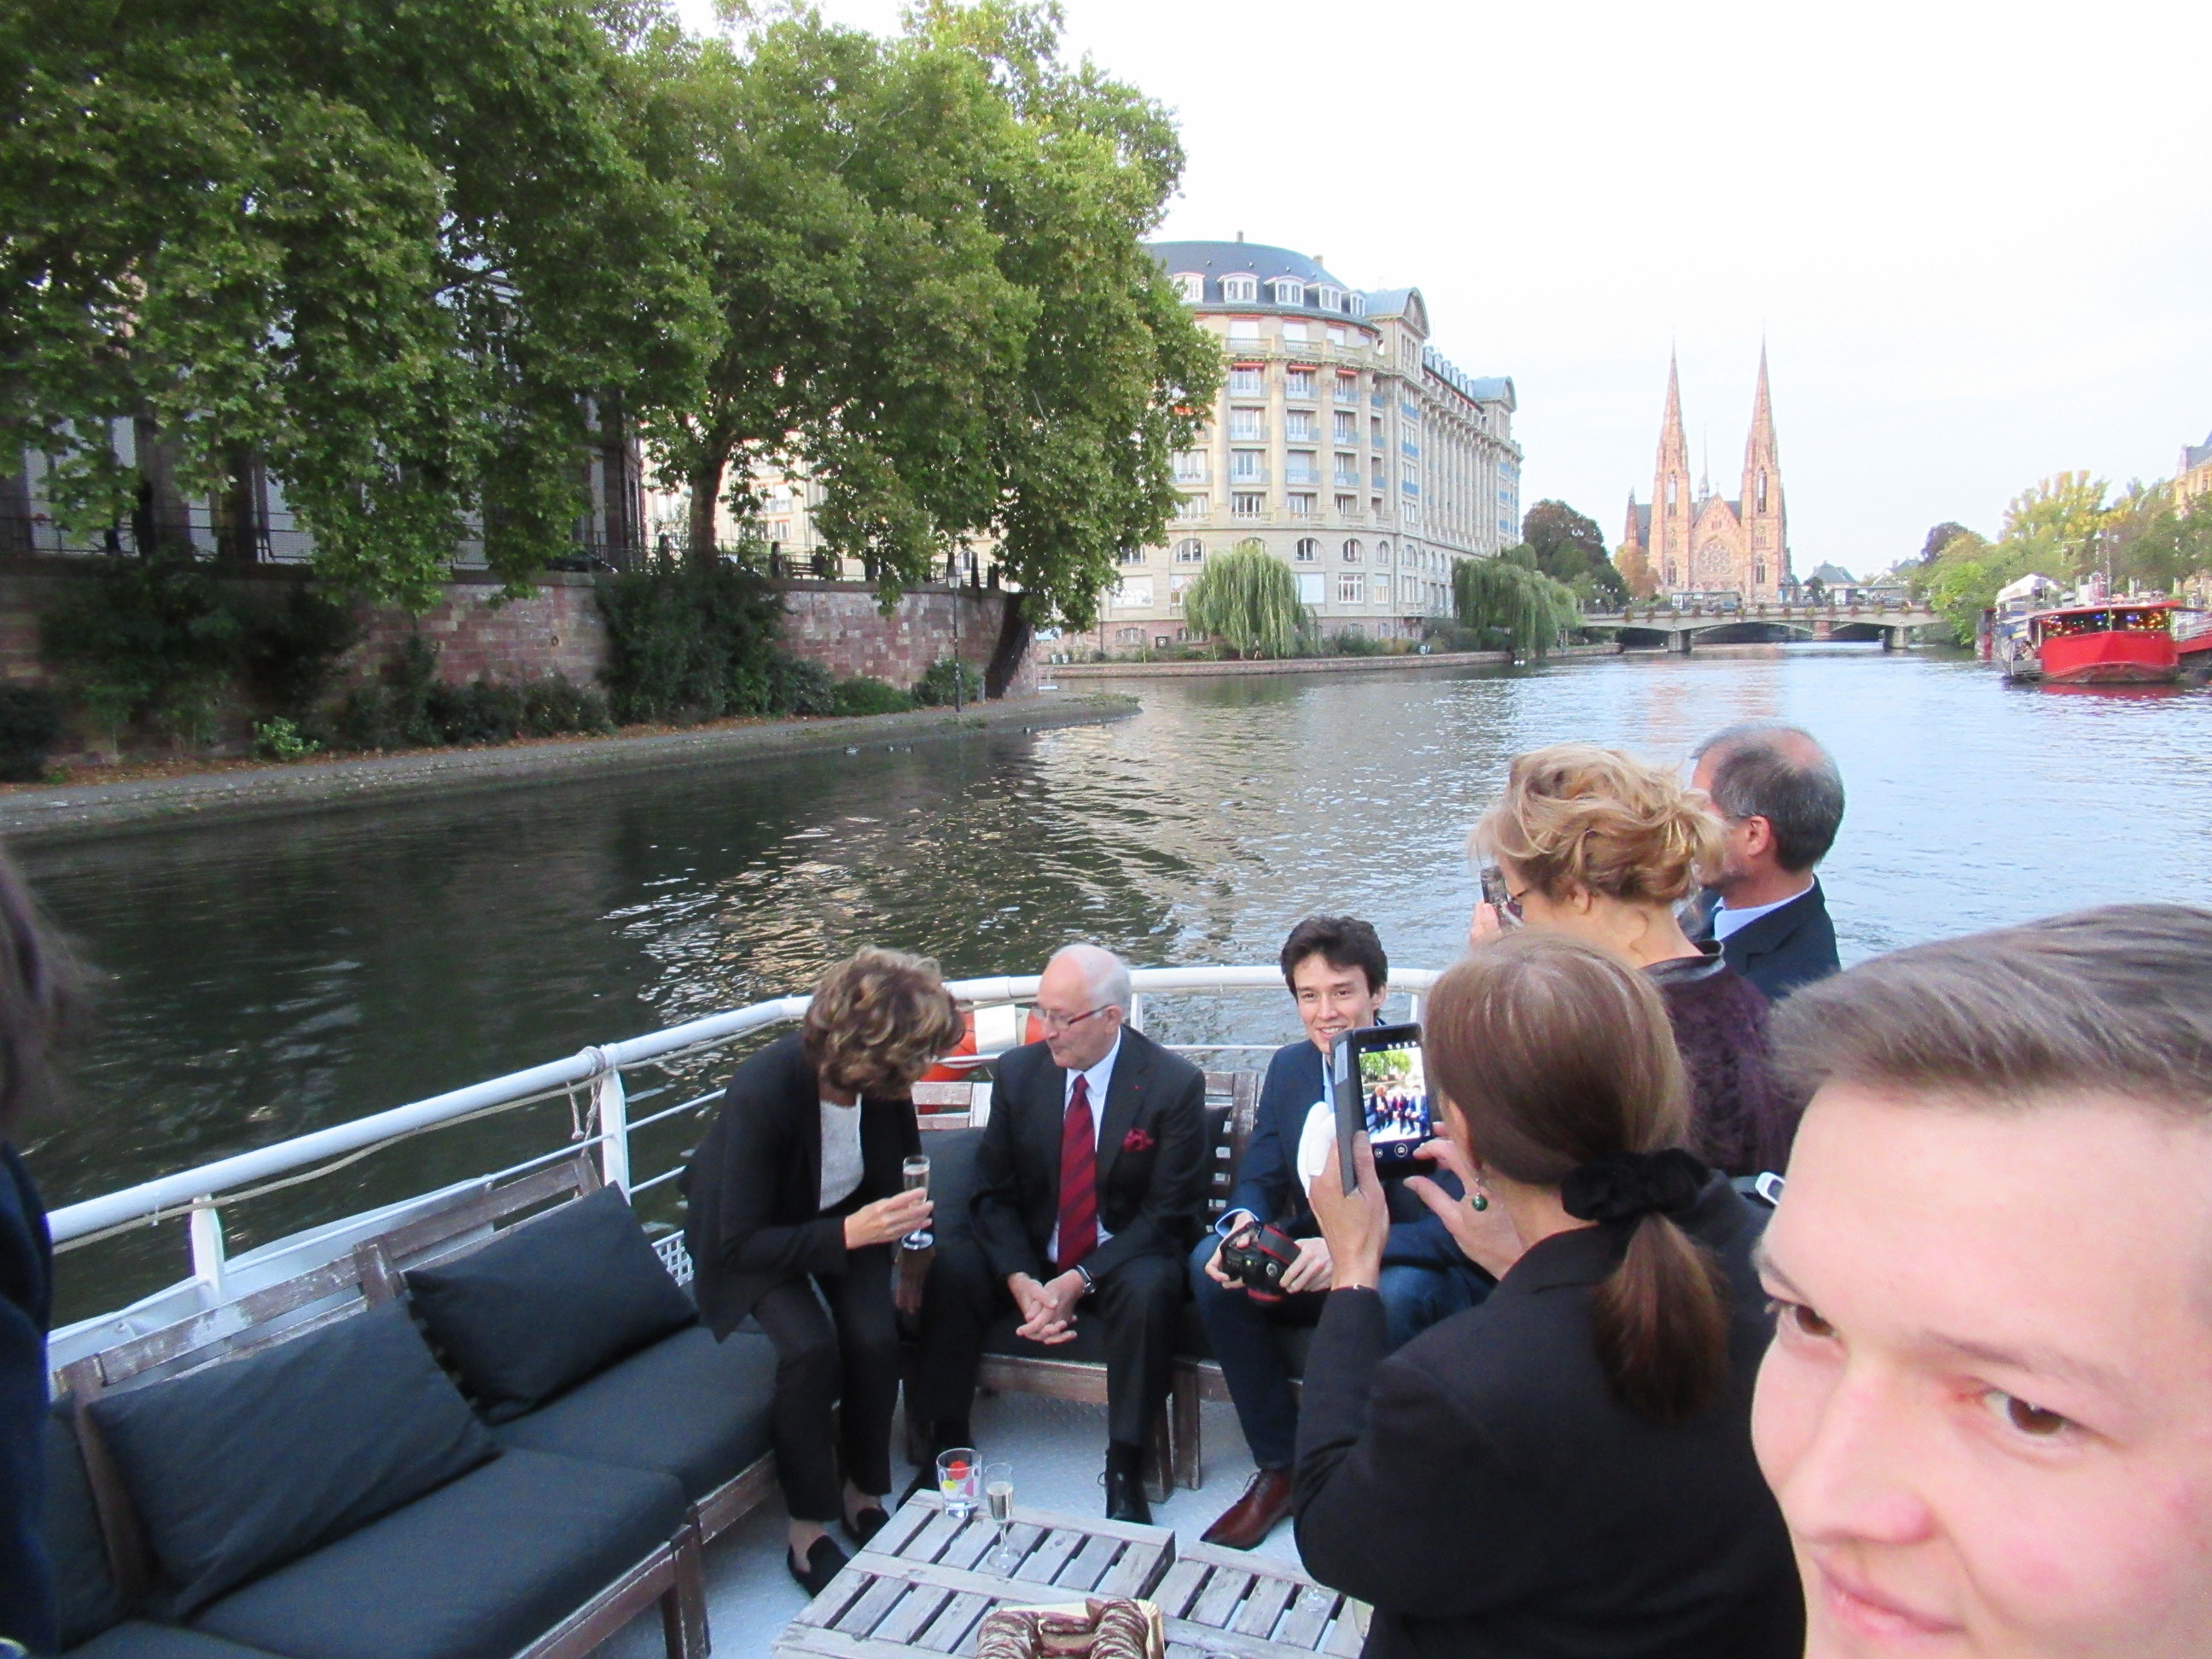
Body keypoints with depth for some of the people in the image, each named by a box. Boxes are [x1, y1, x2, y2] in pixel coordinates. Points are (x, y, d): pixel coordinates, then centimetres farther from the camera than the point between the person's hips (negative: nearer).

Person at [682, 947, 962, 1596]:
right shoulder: (762, 1091, -38)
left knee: (876, 1338, -20)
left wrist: (900, 1219, -10)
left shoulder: (884, 1082, -23)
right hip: (755, 1233, -4)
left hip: (851, 1215, 4)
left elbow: (901, 1150, 3)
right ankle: (808, 1534, -7)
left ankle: (865, 1496, 5)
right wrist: (848, 1234, -41)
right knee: (809, 1347, -27)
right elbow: (740, 1243, -31)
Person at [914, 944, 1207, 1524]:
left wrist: (1078, 1282, -23)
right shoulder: (1017, 1072, -4)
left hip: (1123, 1261, -3)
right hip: (1031, 1256, 3)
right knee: (951, 1268, -23)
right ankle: (947, 1441, -8)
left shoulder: (1175, 1084, -13)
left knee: (1151, 1288, -34)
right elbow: (993, 1193, -1)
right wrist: (1020, 1281, -19)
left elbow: (1169, 1214, -13)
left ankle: (1125, 1467, -17)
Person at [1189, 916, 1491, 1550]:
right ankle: (1281, 1469, -3)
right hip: (1317, 1266, 5)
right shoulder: (1289, 1068, 1)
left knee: (1392, 1293, -37)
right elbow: (1258, 1180, 4)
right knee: (1208, 1262, -18)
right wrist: (1243, 1225, -21)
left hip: (1421, 1270, -5)